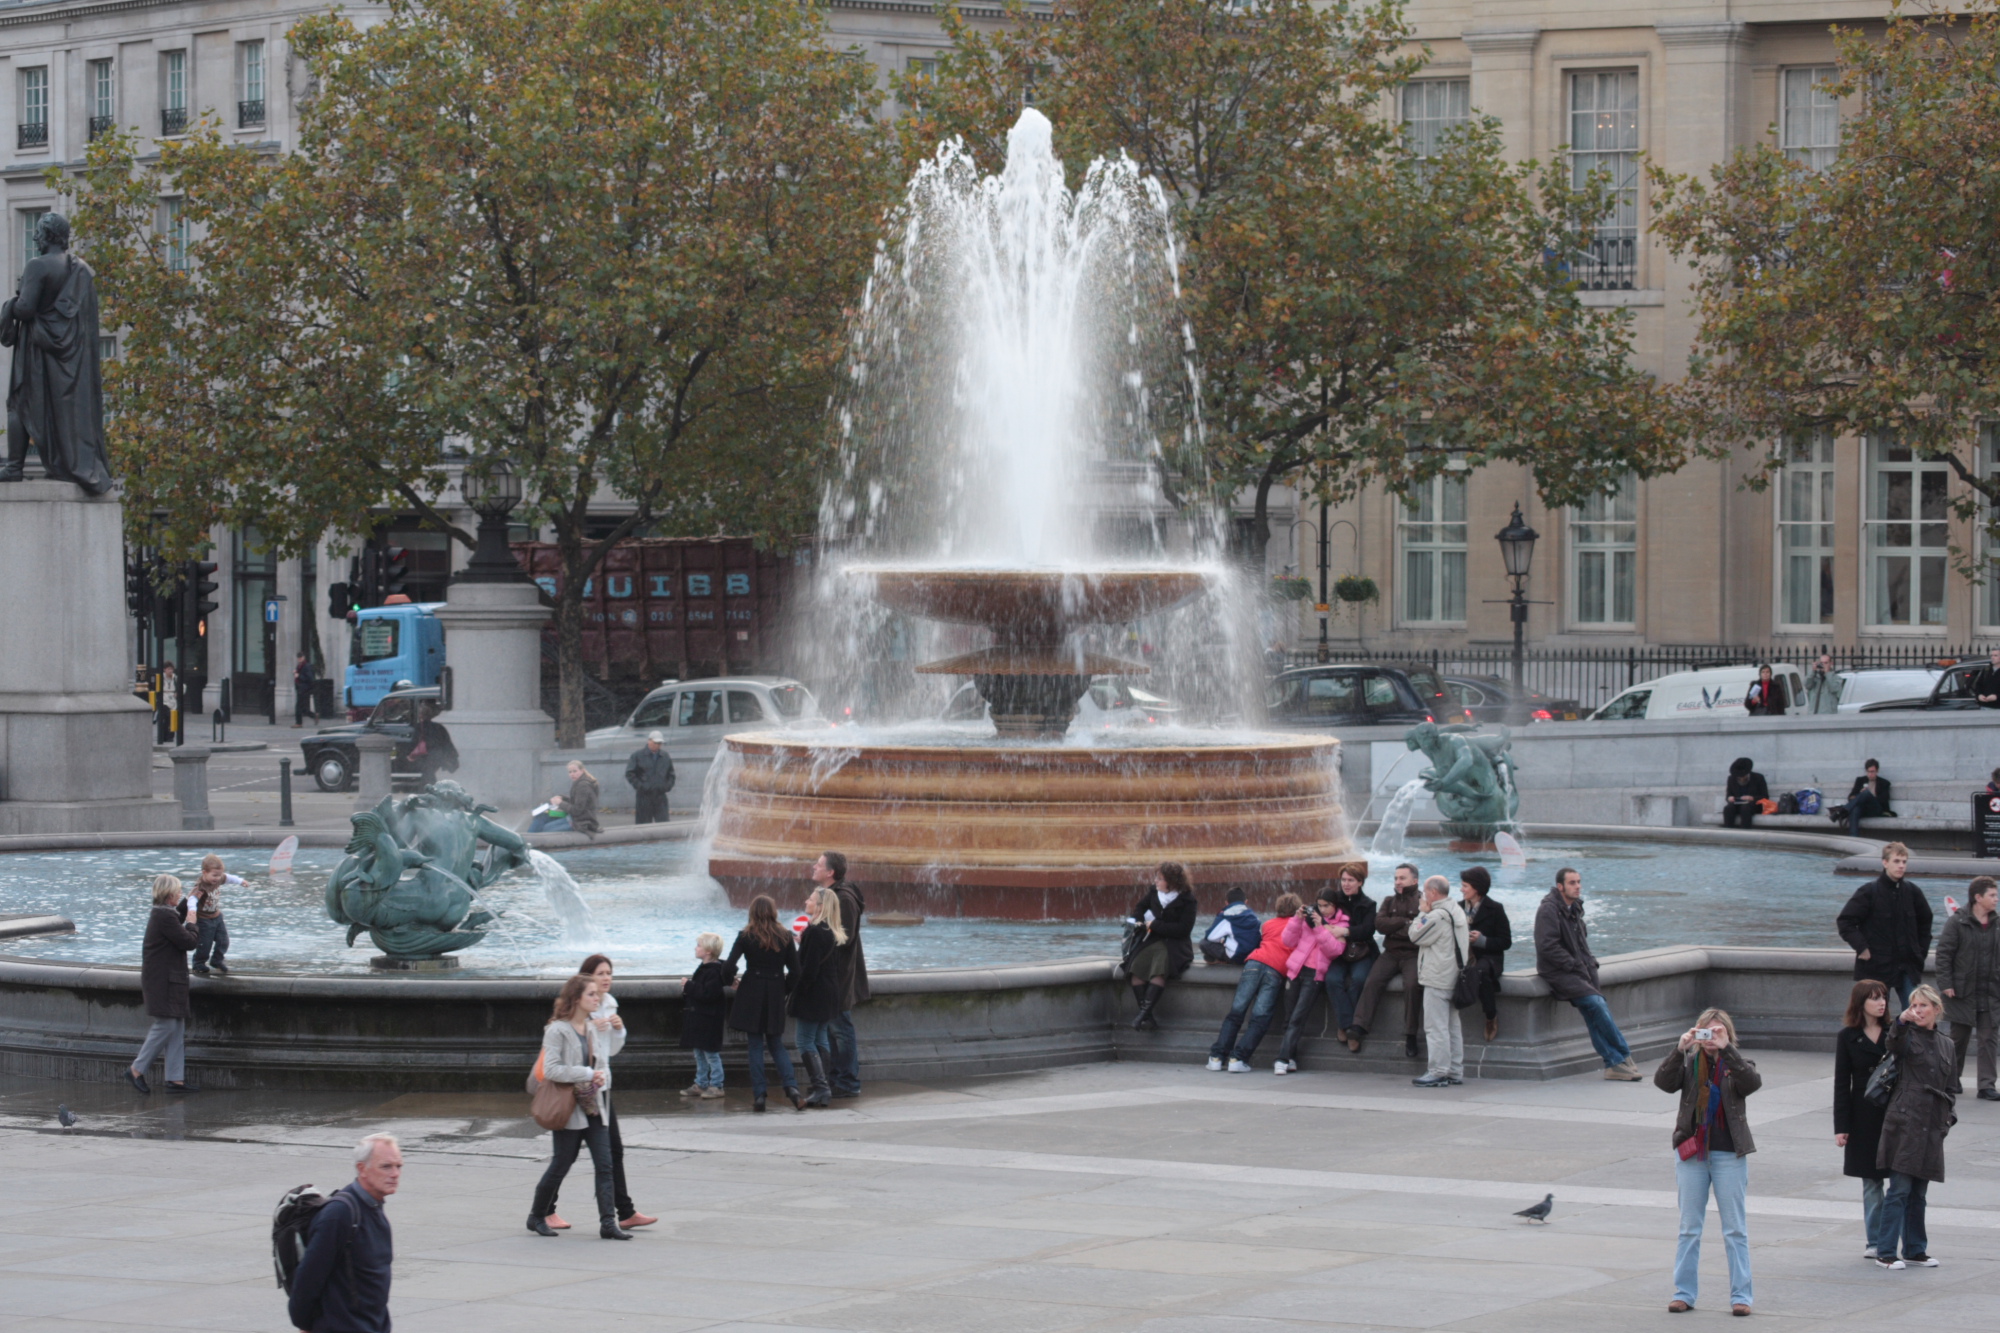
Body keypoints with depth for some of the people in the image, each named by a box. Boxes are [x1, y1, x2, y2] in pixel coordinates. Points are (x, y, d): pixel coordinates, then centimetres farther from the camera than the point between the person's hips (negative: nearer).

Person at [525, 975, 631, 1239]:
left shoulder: (591, 1029, 12)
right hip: (568, 1107, -7)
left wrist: (601, 1078, 0)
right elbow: (550, 1069, -19)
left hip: (592, 1106, 7)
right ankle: (537, 1216, 21)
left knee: (604, 1165, -4)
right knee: (561, 1165, 2)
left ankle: (608, 1223, -7)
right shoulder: (557, 1030, -11)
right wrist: (588, 1074, -20)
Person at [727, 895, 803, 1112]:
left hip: (751, 993, -2)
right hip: (775, 996, 2)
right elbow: (795, 971, -2)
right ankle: (791, 1087, -6)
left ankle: (758, 1096, 2)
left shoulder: (746, 937, -7)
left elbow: (729, 966, -11)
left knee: (755, 1045, 5)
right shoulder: (785, 937, -1)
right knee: (776, 1045, 13)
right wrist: (784, 990, 12)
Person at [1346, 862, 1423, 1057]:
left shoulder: (1423, 902, 6)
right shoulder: (1389, 901, 20)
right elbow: (1379, 923, 3)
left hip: (1413, 955, -4)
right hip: (1391, 953, 4)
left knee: (1412, 984, -29)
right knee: (1373, 981, -21)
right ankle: (1359, 1028, -28)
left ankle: (1410, 1035, -22)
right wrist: (1404, 923, -6)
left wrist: (1394, 928, -7)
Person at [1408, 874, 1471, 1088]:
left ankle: (1438, 1072, -9)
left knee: (1436, 1027, -8)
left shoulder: (1437, 916, -17)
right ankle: (1455, 1071, 15)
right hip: (1453, 977, 10)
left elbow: (1415, 935, -9)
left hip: (1438, 979, -10)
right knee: (1452, 1025, 12)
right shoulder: (1457, 912, 14)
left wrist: (1422, 912, 2)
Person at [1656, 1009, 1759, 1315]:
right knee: (1689, 1228, 8)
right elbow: (1663, 1081, -13)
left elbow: (1753, 1081, -20)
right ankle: (1684, 1293, 14)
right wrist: (1679, 1049, -26)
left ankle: (1740, 1295, 5)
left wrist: (1726, 1049, -29)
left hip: (1728, 1154, -2)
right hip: (1692, 1152, 2)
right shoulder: (1689, 1063, 4)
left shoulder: (1736, 1063, 1)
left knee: (1735, 1229, 2)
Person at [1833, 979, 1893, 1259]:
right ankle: (1875, 1242, 12)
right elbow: (1842, 1083, 3)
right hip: (1864, 1117, 0)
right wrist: (1841, 1126, -2)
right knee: (1870, 1181, 6)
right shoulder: (1848, 1037, 3)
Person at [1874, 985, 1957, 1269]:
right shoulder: (1908, 1036, -1)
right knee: (1900, 1188, -8)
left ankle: (1915, 1249, 20)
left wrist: (1947, 1119, 10)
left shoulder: (1946, 1044, 16)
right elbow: (1895, 1046, -26)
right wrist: (1901, 1022, -45)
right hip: (1905, 1121, -5)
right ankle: (1886, 1252, -6)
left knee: (1918, 1192, 12)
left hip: (1931, 1128, 5)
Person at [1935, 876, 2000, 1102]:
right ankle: (1952, 1078, 26)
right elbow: (1944, 953, -7)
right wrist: (1946, 983, -13)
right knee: (1959, 1037, 9)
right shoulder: (1957, 922, -7)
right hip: (1963, 992, -3)